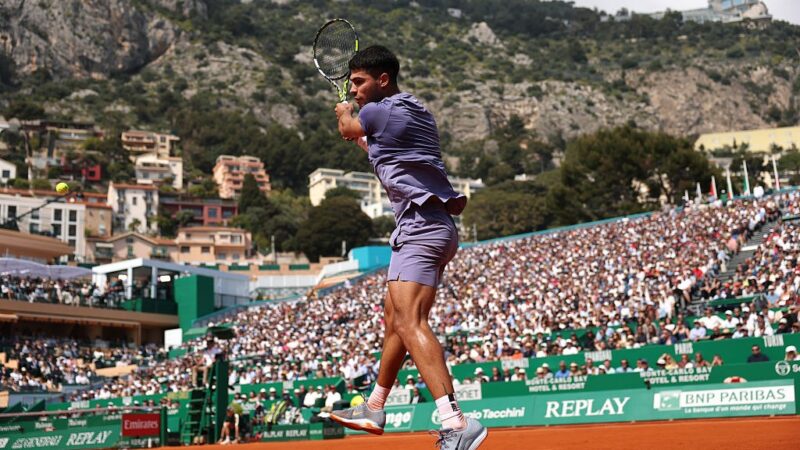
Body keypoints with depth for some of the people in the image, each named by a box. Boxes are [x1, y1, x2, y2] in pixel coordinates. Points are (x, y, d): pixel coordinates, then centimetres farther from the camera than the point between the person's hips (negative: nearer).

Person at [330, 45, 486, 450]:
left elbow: (348, 127, 15)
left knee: (409, 322, -22)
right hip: (432, 226, 10)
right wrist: (361, 139, 43)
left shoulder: (378, 112, -8)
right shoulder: (417, 113, 17)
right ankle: (375, 409, 34)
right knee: (395, 318, 20)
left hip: (420, 228, -10)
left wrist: (344, 114, 36)